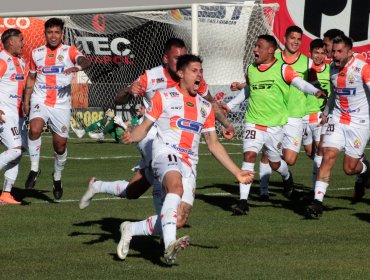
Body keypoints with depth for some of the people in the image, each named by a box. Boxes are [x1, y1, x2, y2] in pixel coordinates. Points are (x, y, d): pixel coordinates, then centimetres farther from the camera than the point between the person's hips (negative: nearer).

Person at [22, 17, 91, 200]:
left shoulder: (69, 51, -2)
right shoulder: (37, 53, 8)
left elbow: (85, 61, -22)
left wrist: (78, 67, -46)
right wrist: (26, 101, 12)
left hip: (61, 104, -1)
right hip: (40, 101, 1)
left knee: (60, 144, 3)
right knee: (35, 129, -28)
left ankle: (57, 177, 27)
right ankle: (34, 169, -14)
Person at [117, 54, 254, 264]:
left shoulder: (205, 107, 19)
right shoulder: (164, 97, 6)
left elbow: (214, 144, 23)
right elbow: (145, 127, 5)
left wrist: (237, 173, 20)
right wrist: (131, 137, -19)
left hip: (189, 164, 5)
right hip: (166, 154, -5)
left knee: (178, 220, -7)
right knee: (176, 185, -38)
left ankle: (131, 229, 16)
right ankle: (170, 244, -51)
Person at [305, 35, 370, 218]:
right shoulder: (333, 67, 5)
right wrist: (326, 112, 35)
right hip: (338, 120, 4)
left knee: (349, 168, 0)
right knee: (328, 157, -12)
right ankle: (317, 201, -13)